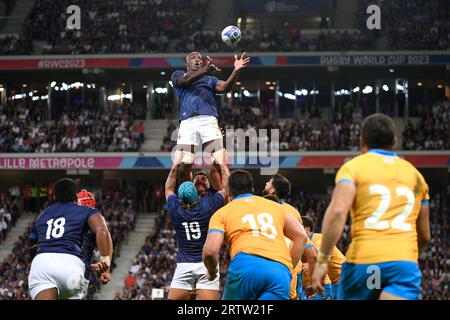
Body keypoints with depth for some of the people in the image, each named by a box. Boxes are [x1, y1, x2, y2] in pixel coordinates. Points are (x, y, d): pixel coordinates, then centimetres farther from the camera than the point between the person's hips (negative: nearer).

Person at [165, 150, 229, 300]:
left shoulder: (175, 209, 1)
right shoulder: (207, 206, -5)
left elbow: (169, 188, 23)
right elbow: (226, 186, 12)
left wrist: (175, 164, 27)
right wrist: (223, 163, 21)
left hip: (183, 265, 1)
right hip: (206, 264, -1)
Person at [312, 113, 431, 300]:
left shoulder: (354, 167, 7)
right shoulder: (414, 174, 20)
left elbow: (337, 212, -12)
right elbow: (424, 235, 24)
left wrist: (322, 261, -12)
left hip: (363, 260, -2)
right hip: (405, 263, 2)